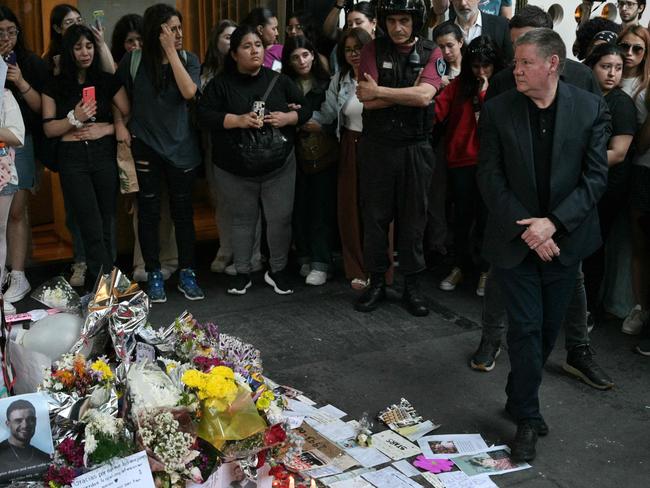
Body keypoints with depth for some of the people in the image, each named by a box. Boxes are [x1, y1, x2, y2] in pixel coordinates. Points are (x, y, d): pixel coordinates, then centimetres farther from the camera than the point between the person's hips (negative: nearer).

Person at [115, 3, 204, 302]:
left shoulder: (188, 59, -1)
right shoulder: (134, 60, -4)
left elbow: (189, 92, -18)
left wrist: (171, 52, -18)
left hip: (181, 147, 1)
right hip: (145, 146, -1)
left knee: (183, 211, 6)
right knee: (149, 212, 5)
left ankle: (186, 274, 16)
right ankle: (153, 275, 16)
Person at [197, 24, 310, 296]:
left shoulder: (279, 81, 4)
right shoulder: (221, 84, -3)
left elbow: (305, 110, 8)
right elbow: (204, 115, -12)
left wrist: (287, 117, -13)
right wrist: (238, 120, -22)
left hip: (280, 167, 2)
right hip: (236, 171, -1)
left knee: (280, 218, 3)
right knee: (243, 219, 11)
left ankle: (278, 270, 21)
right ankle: (242, 272, 24)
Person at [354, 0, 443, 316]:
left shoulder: (431, 54, 0)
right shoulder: (373, 50, 1)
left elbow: (424, 96, -17)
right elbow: (368, 101, -11)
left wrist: (379, 91, -14)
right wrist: (409, 93, -15)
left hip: (415, 148, 0)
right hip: (376, 146, 1)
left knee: (413, 218, 7)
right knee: (374, 216, 6)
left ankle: (411, 286, 18)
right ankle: (376, 283, 19)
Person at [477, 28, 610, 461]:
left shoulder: (591, 108, -4)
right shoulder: (498, 110, -4)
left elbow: (596, 177, -6)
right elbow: (490, 177, -5)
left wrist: (553, 223, -16)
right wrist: (526, 229, -13)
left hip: (565, 238, 2)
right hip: (515, 238, -1)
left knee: (549, 327, 12)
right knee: (526, 327, -2)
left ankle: (520, 397, 33)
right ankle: (528, 417, 12)